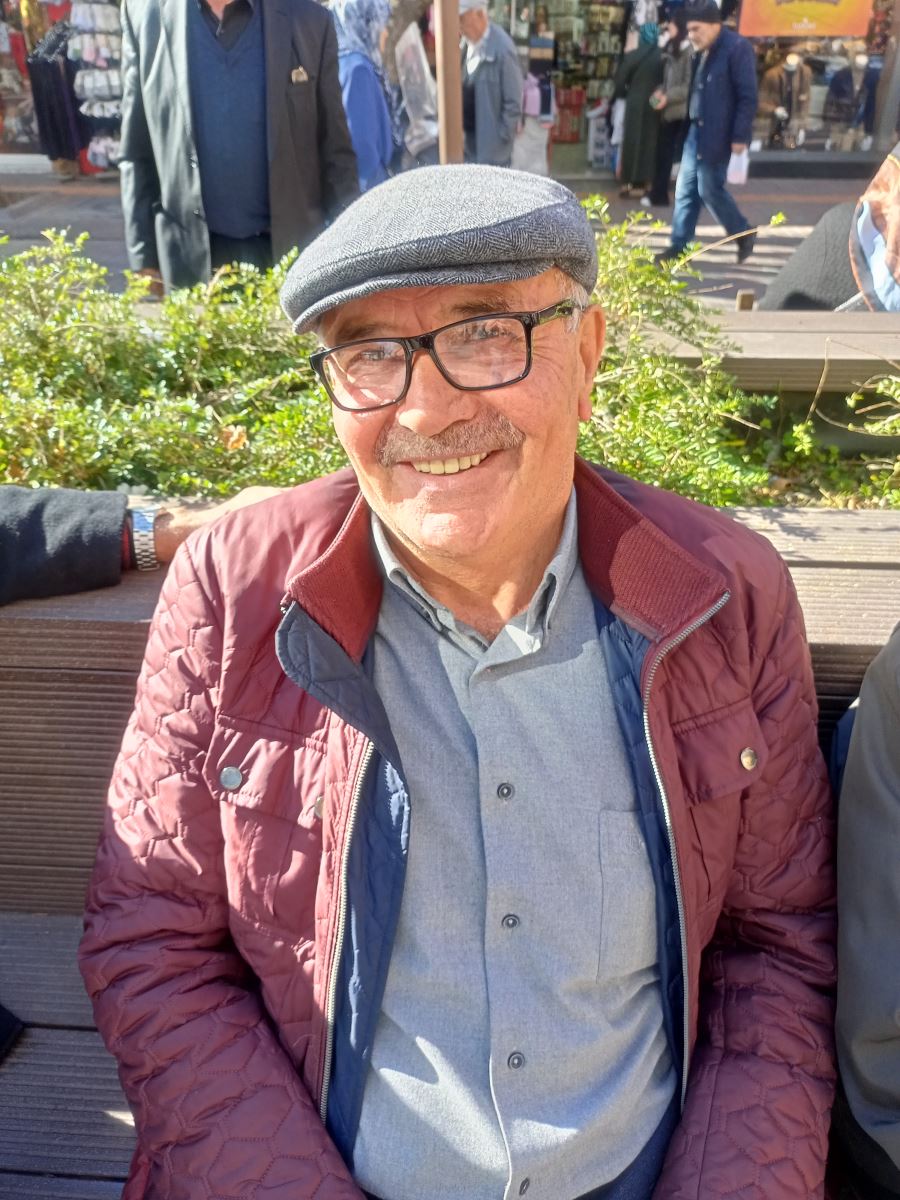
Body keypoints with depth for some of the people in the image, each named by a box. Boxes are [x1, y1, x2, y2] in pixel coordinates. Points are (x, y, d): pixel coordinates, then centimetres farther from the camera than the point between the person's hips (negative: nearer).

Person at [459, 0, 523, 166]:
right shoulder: (467, 43, 2)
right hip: (469, 134, 7)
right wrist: (460, 127, 10)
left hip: (491, 140, -7)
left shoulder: (503, 49, -22)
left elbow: (513, 102, -17)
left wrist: (502, 138, -14)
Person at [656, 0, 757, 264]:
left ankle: (744, 234, 15)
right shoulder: (703, 52, 11)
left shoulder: (737, 47, -13)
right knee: (685, 189, 8)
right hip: (696, 130, 8)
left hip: (718, 134, -8)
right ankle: (678, 246, 14)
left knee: (710, 189, -3)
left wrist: (740, 136, -19)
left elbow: (748, 96, -15)